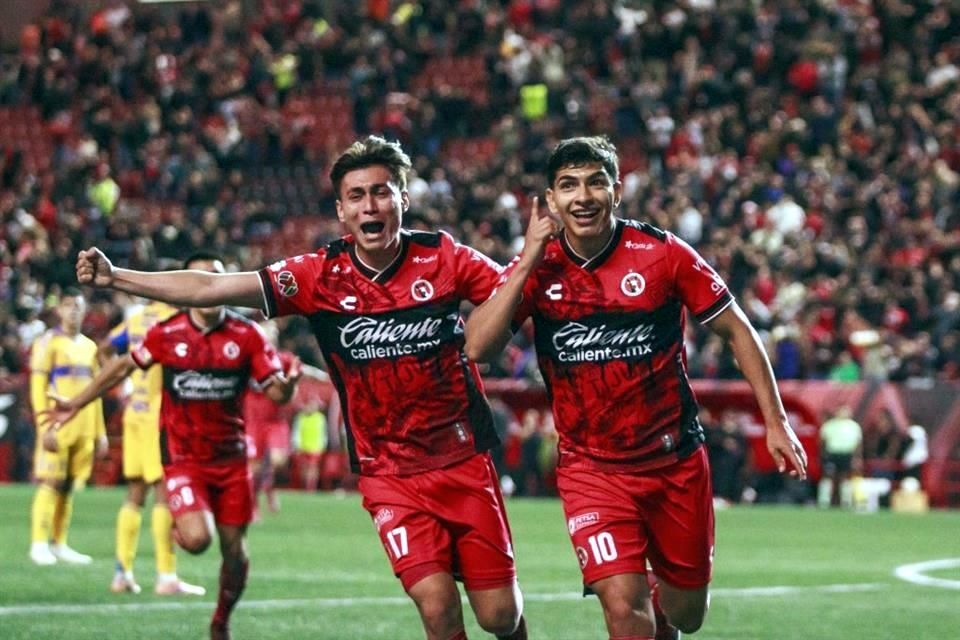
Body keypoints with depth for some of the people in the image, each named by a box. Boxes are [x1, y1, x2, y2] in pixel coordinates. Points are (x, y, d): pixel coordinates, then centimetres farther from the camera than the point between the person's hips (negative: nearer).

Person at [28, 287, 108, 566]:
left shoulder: (89, 347, 17)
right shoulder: (49, 342, -3)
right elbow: (37, 387, -8)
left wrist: (100, 432, 17)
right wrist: (45, 426, -16)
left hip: (84, 427, 6)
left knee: (69, 485, 7)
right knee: (50, 483, -8)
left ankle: (59, 545, 11)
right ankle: (39, 545, -6)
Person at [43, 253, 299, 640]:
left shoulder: (246, 335, -3)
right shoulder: (167, 334, -4)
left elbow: (276, 392, -4)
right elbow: (124, 367, 10)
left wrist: (287, 383, -29)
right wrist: (76, 404, 14)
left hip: (231, 457, 2)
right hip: (183, 457, -2)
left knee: (234, 551, 5)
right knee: (197, 540, -23)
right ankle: (179, 522, 16)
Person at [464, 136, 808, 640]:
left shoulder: (662, 253, -10)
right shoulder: (537, 267, -7)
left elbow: (736, 330, -1)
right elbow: (477, 347, -18)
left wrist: (775, 421, -4)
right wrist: (529, 260, -20)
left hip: (676, 461, 1)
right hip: (591, 468, -1)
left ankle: (658, 596, 48)